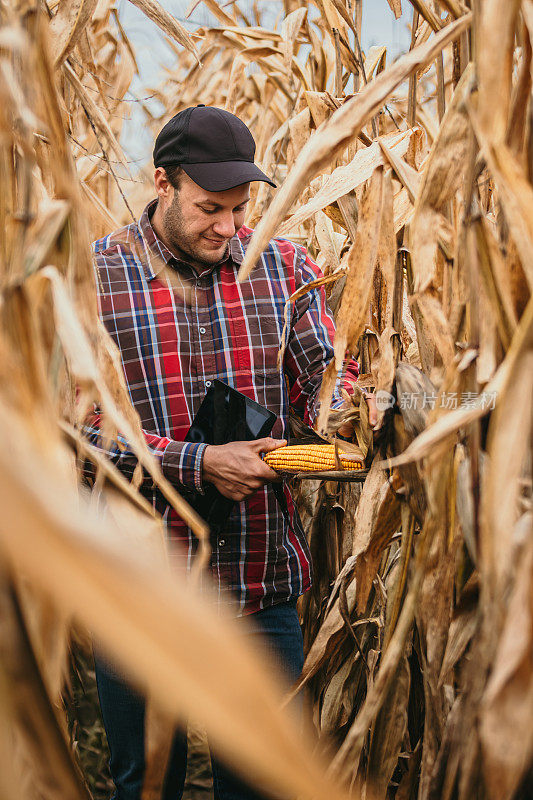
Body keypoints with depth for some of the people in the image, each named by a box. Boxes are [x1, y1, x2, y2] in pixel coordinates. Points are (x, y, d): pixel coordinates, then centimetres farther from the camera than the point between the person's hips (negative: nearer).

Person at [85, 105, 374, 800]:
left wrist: (344, 412, -24)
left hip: (266, 580, 2)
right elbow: (78, 420, -12)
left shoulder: (283, 266, 4)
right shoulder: (94, 275, -6)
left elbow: (326, 371, 0)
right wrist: (198, 464, -22)